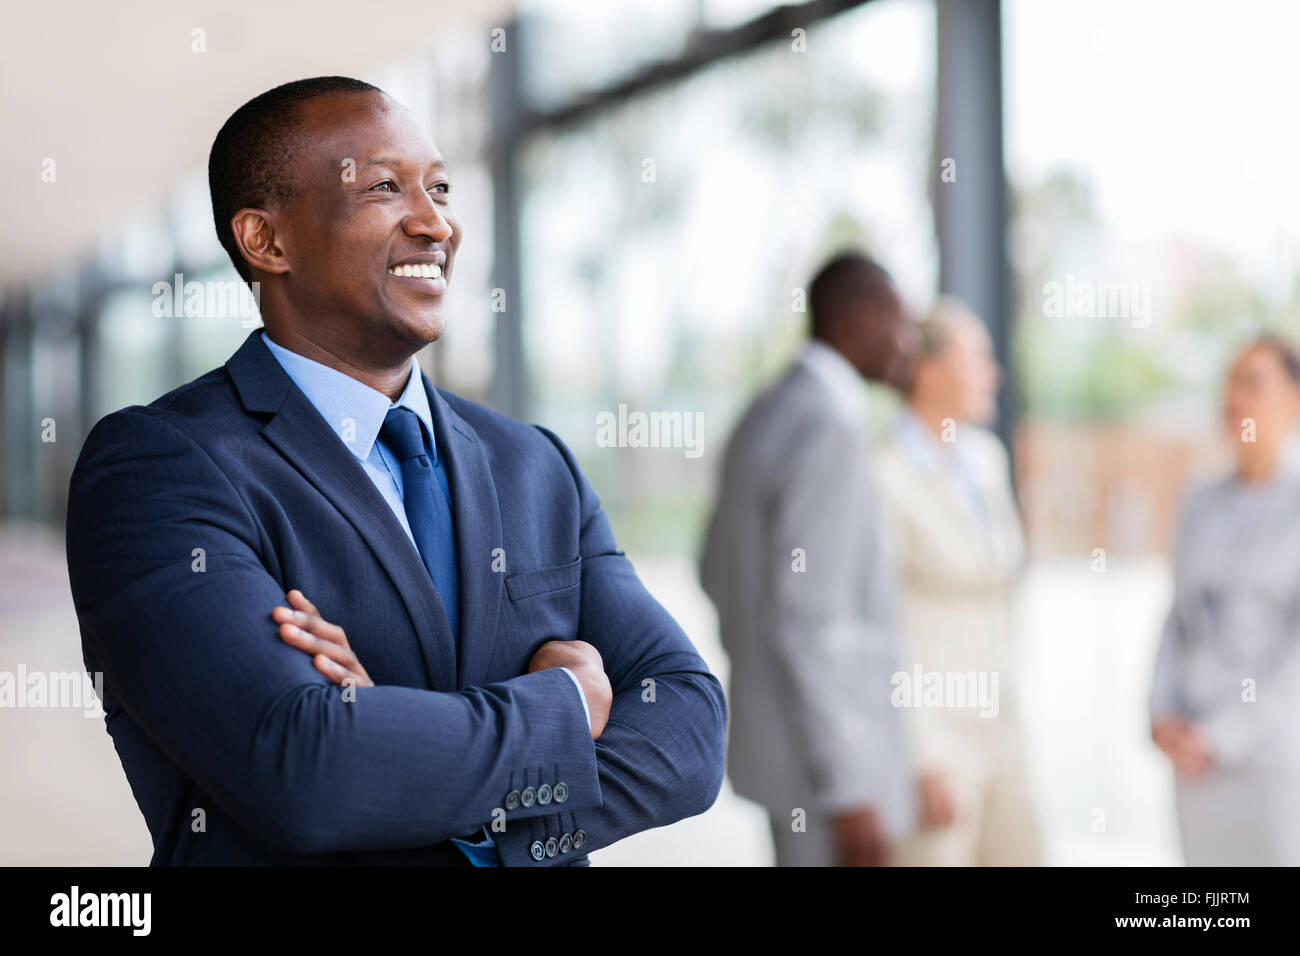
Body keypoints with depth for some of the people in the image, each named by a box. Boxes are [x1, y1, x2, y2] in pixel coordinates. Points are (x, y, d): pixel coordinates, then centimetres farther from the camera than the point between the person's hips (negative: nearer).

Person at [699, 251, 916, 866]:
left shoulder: (765, 417, 10)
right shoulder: (829, 431, -23)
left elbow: (720, 572, 20)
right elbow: (805, 625, -28)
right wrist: (850, 792, -26)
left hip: (781, 723, 10)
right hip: (822, 754, -10)